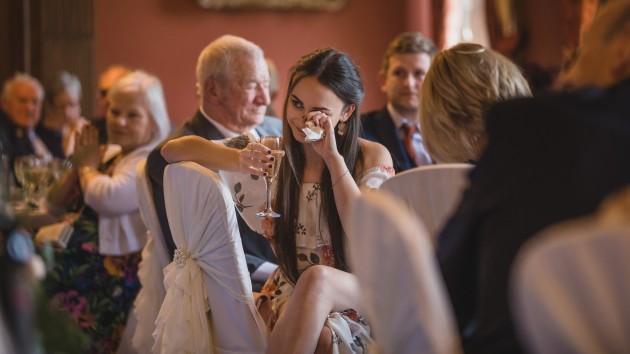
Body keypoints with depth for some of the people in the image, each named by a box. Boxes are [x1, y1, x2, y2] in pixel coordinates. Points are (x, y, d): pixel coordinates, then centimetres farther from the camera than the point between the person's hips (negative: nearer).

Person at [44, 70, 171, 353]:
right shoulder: (107, 156, 14)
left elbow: (107, 198, -28)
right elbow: (56, 205, 16)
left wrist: (87, 166, -7)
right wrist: (77, 165, -1)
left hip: (112, 283, -8)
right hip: (76, 274, 8)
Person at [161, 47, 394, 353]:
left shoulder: (372, 156, 0)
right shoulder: (273, 154, 3)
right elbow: (173, 150, -4)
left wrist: (333, 158, -19)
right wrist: (240, 160, -23)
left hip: (360, 293, 0)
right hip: (292, 294, 0)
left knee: (316, 279, -36)